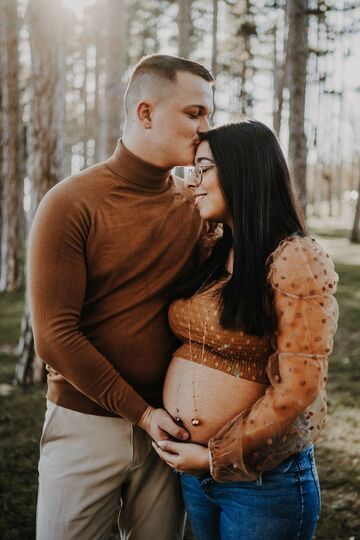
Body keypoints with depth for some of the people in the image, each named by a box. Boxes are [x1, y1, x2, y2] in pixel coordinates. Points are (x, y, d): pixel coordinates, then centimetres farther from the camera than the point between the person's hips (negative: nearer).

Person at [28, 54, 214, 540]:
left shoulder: (195, 208, 2)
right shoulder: (71, 204, -10)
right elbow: (54, 336, -13)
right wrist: (140, 412, -11)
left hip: (167, 426, 4)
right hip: (87, 423, -3)